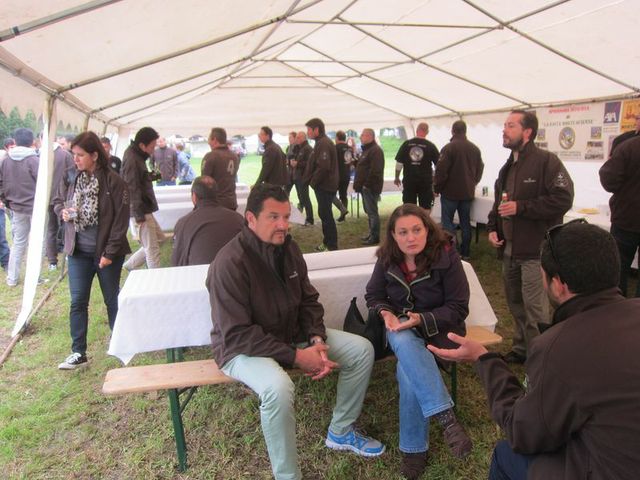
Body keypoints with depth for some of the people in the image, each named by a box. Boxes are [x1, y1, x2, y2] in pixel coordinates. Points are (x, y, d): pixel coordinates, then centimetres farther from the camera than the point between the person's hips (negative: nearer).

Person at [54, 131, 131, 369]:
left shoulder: (113, 181, -14)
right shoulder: (69, 176, -2)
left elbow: (121, 219, -13)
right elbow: (58, 201, 15)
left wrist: (110, 252, -15)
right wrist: (63, 211, -9)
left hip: (107, 252, -3)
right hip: (78, 251, 3)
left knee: (112, 300, 12)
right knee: (77, 302, 5)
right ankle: (78, 352, 15)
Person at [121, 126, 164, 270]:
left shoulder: (138, 156, 12)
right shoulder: (131, 159, -18)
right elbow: (132, 189, -21)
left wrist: (151, 175, 6)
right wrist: (139, 214, -21)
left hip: (145, 209, 10)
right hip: (140, 211, -10)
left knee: (159, 238, 19)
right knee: (152, 248, -2)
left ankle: (130, 265, 26)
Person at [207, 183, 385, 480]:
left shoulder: (288, 247, -2)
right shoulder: (230, 263, -25)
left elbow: (308, 300, 6)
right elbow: (237, 334, -26)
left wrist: (317, 339, -13)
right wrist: (296, 357, -26)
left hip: (291, 334, 8)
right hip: (243, 349, -7)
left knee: (362, 350, -2)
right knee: (278, 387, -39)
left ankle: (341, 432, 16)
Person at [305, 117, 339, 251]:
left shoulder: (323, 143, -17)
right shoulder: (322, 142, 16)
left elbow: (323, 167, -26)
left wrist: (313, 182, -15)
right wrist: (312, 180, 11)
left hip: (325, 185, -10)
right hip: (324, 185, 10)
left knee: (325, 215, -5)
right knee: (324, 214, 16)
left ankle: (332, 246, 1)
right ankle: (327, 242, 27)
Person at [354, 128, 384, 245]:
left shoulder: (376, 151, -15)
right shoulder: (367, 149, 19)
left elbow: (375, 171, -23)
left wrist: (367, 184, -21)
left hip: (370, 187, -10)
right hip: (365, 187, 10)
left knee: (372, 212, -6)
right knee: (369, 211, 15)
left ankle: (375, 237, -2)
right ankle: (371, 234, 24)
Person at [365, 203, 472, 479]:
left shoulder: (446, 256, -14)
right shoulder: (387, 259, -4)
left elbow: (458, 308, -12)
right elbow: (373, 296, 8)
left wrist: (422, 320, -28)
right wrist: (386, 313, -16)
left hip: (437, 329, -2)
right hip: (400, 329, 3)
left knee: (408, 371, -31)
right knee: (404, 342, -36)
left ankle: (414, 447, -14)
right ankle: (445, 416, -37)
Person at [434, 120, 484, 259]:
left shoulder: (448, 148, -13)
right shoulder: (475, 149, 6)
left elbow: (441, 170, -15)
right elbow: (480, 169, 13)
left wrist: (437, 188, -4)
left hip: (450, 192, -5)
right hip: (468, 193, 5)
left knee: (447, 221, 1)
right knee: (465, 222, 11)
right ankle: (465, 252, 16)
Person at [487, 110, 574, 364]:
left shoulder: (546, 161, -11)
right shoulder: (507, 168, 17)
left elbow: (563, 200, -20)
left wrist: (521, 207, -20)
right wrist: (492, 228, 11)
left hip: (535, 250, -8)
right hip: (509, 248, 9)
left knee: (534, 307, -5)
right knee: (515, 303, 16)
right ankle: (521, 348, 31)